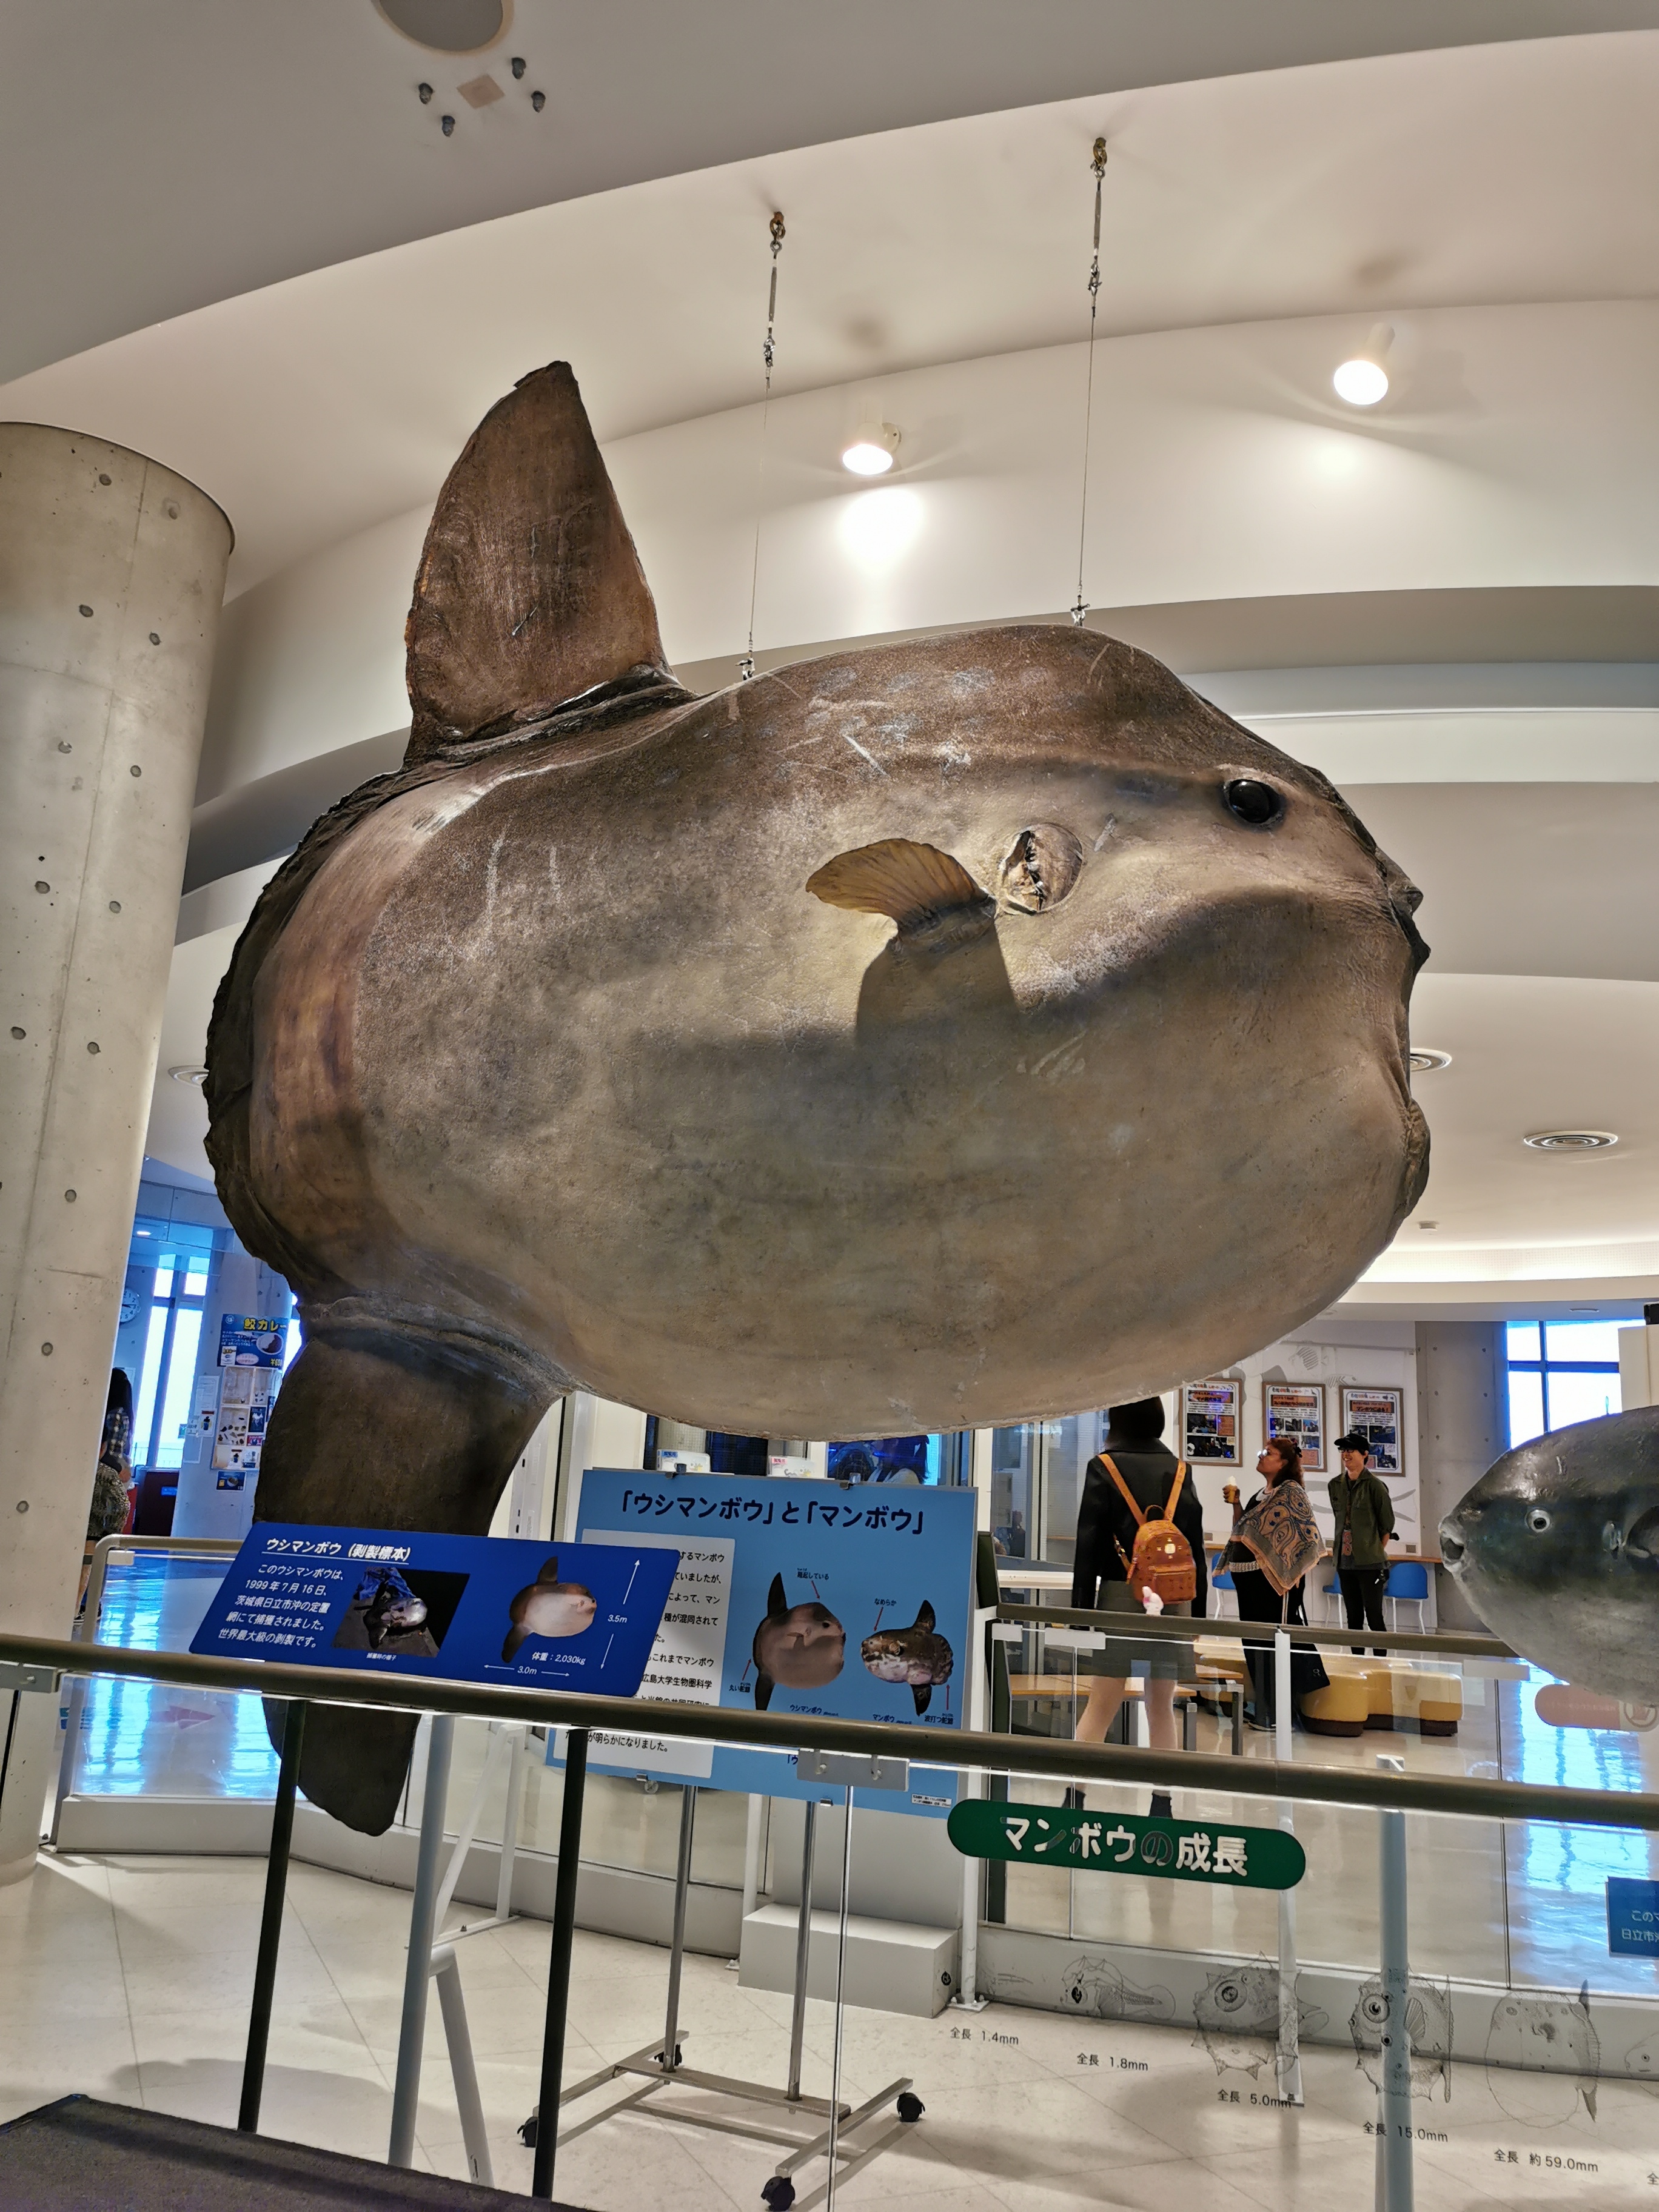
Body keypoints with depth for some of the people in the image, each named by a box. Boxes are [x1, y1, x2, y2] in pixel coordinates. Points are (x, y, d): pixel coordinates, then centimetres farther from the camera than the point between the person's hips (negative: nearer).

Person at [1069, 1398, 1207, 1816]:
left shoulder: (1104, 1467, -2)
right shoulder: (1179, 1471, 7)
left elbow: (1089, 1543, -6)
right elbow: (1196, 1544, 7)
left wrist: (1081, 1608, -4)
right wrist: (1197, 1610, 12)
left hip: (1122, 1593, -3)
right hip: (1175, 1598, 3)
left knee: (1102, 1703, 0)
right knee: (1162, 1706, 10)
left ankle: (1074, 1799, -3)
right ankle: (1162, 1805, 13)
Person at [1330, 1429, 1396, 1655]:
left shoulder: (1375, 1485, -8)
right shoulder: (1336, 1485, 8)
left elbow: (1388, 1525, -3)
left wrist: (1377, 1552, -4)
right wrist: (1344, 1547, 12)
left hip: (1369, 1562, -6)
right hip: (1345, 1561, 6)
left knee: (1374, 1615, -3)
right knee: (1353, 1617, 11)